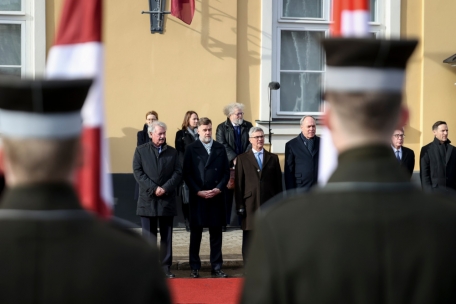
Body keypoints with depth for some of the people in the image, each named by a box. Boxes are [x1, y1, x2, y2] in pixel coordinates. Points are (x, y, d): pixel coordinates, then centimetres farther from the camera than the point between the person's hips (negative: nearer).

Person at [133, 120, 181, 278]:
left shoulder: (172, 152, 10)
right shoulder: (141, 150, 5)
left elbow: (178, 173, 2)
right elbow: (138, 172, -4)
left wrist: (165, 188, -13)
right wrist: (153, 188, -14)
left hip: (167, 199, 2)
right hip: (148, 199, -2)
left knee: (167, 235, 5)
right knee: (149, 235, 1)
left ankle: (166, 267, 9)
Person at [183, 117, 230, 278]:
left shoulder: (220, 148, 9)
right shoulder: (191, 149, 1)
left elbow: (226, 172, 8)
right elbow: (187, 174, -3)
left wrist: (219, 188, -7)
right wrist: (198, 191, -11)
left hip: (216, 197, 2)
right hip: (197, 197, -2)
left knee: (216, 234, 5)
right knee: (195, 234, 5)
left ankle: (216, 268, 11)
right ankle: (194, 268, 12)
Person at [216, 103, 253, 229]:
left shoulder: (248, 126, 10)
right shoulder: (222, 128, 3)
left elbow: (251, 143, 0)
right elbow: (222, 145, -7)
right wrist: (234, 159, -17)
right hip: (228, 166, -2)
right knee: (227, 194, 2)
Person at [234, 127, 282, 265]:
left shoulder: (273, 158, 12)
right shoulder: (242, 159, 7)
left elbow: (278, 182, 10)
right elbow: (238, 184, 3)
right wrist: (240, 206, -4)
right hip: (250, 205, -1)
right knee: (249, 238, 1)